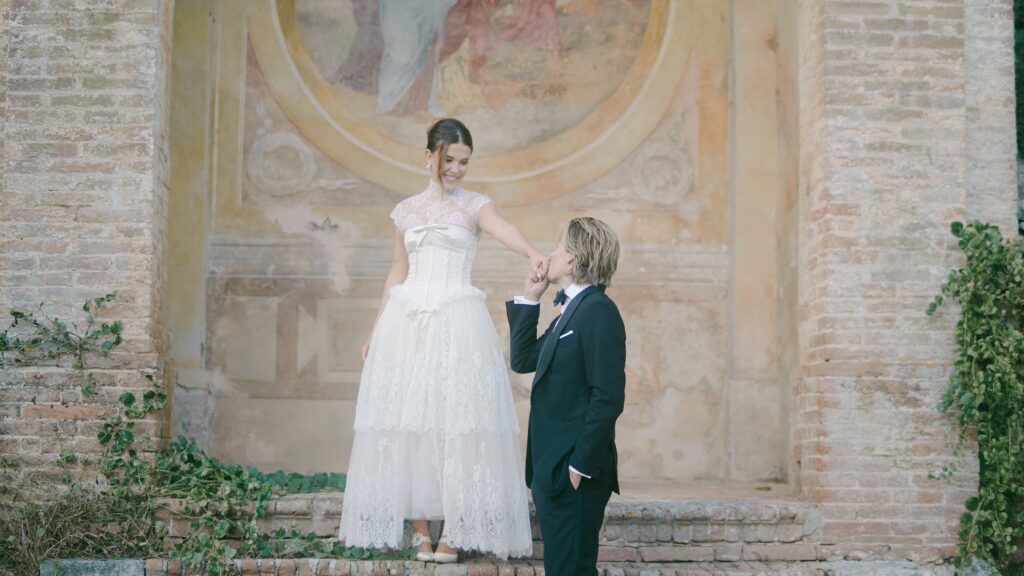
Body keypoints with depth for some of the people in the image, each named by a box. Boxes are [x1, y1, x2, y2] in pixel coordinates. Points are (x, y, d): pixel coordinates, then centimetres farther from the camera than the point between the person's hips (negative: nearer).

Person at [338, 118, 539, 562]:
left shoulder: (473, 205, 4)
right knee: (407, 421, 1)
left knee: (457, 423, -6)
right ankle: (420, 529, 9)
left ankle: (453, 533, 0)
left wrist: (533, 253, -40)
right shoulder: (406, 211, 14)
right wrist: (374, 333, 14)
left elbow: (503, 229, -19)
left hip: (457, 322, -3)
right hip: (407, 322, 4)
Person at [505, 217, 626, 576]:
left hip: (575, 472, -10)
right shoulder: (571, 310, 15)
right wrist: (529, 300, 16)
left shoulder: (598, 310, -14)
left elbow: (608, 397, -20)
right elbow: (523, 361, 21)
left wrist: (581, 465, -21)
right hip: (552, 467, 10)